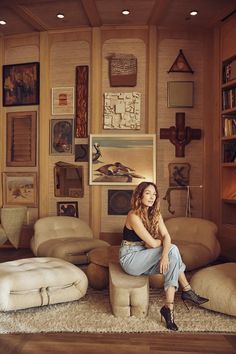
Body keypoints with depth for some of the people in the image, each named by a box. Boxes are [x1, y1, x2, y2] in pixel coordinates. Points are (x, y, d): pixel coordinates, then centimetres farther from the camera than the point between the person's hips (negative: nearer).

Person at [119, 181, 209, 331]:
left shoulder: (155, 214, 3)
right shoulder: (134, 216, -21)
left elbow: (167, 236, -9)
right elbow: (152, 243, -21)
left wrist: (165, 255, -28)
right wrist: (162, 241, 0)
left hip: (143, 258, 7)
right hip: (130, 258, -7)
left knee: (170, 254, -19)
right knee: (172, 249, -19)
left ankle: (169, 307, -15)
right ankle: (187, 290, -9)